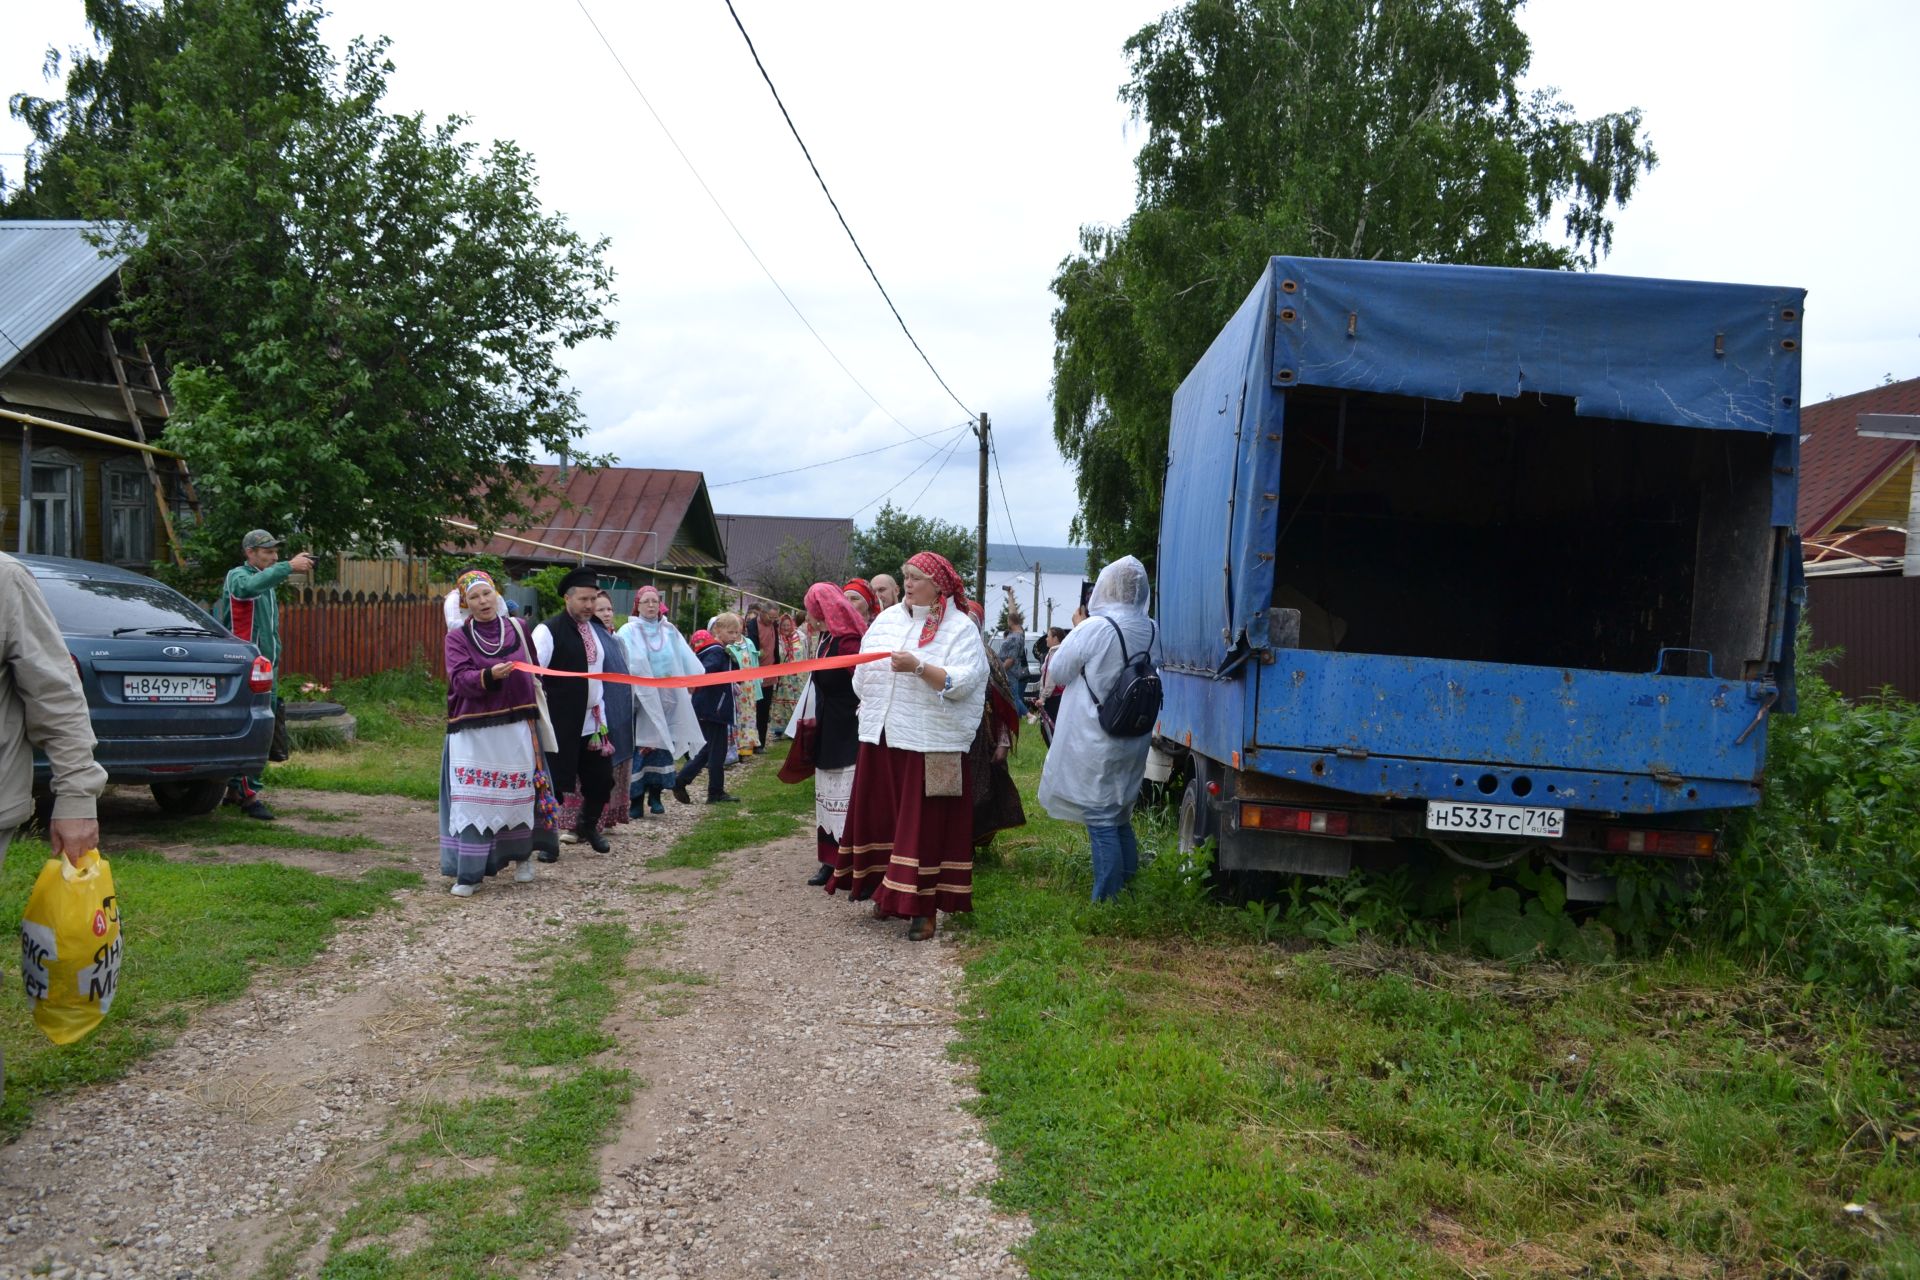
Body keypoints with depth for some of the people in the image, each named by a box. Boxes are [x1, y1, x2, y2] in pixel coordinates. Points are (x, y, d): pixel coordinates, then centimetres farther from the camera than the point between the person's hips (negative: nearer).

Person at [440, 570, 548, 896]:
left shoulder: (517, 629, 7)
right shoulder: (457, 636, -1)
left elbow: (531, 672, 17)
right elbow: (460, 679, -13)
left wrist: (533, 717, 20)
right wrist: (489, 676, -32)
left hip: (514, 726, 2)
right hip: (474, 730, -2)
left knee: (517, 793, 7)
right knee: (473, 799, -5)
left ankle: (522, 856, 26)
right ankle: (469, 873, -2)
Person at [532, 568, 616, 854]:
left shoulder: (594, 630, 12)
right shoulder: (549, 630, -10)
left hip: (591, 722, 7)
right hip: (560, 724, -6)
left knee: (601, 778, 12)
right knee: (554, 781, 0)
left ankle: (588, 826, 35)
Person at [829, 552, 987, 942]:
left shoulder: (961, 628, -4)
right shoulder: (887, 619, 11)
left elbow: (961, 682, -16)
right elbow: (863, 673, 17)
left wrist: (918, 667, -26)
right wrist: (874, 710, 12)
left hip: (929, 744, -6)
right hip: (881, 738, 6)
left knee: (924, 823, -3)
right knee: (882, 817, 11)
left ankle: (923, 906, 4)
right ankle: (888, 892, 26)